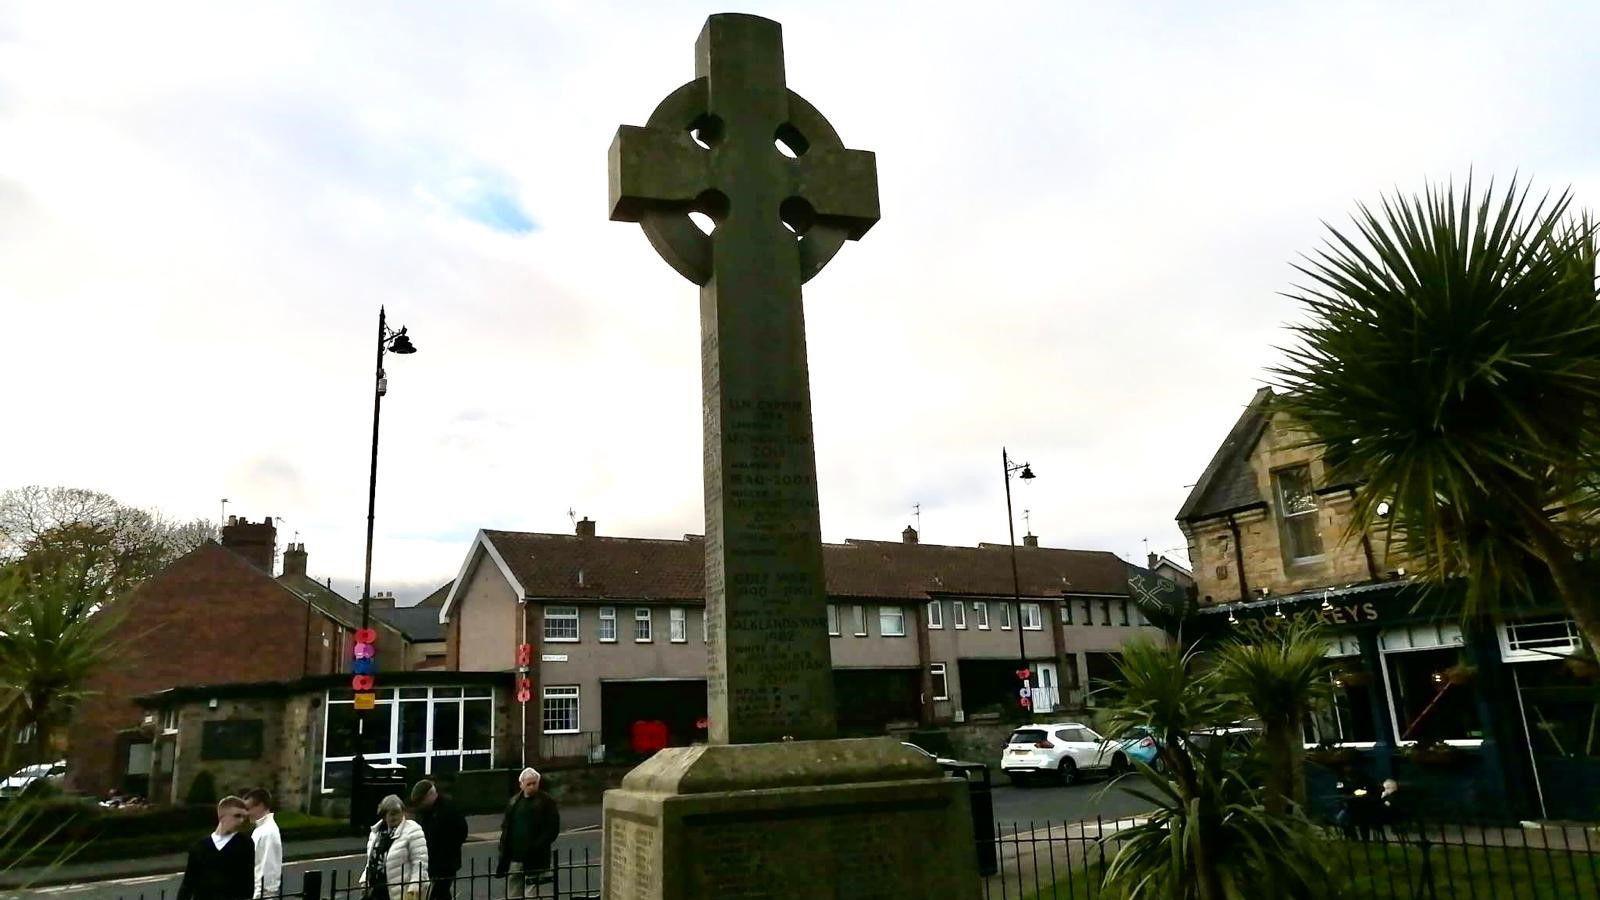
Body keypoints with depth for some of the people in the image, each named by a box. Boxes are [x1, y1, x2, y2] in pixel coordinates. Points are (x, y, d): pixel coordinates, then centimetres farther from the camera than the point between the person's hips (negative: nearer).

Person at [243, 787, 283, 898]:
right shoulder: (260, 828, 9)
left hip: (265, 893, -9)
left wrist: (258, 895, -19)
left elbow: (267, 869, -21)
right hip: (258, 890, 9)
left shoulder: (268, 832, -19)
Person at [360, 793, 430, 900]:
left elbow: (420, 863, -16)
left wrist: (414, 888, -22)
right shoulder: (375, 832, 11)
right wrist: (365, 883, 15)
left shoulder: (412, 831, -12)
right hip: (376, 891, 7)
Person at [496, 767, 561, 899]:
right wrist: (503, 856, 3)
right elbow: (505, 829, 12)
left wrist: (535, 847, -17)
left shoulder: (547, 801, -2)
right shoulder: (513, 803, 12)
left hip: (534, 860, -5)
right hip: (514, 859, 5)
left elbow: (553, 829, -7)